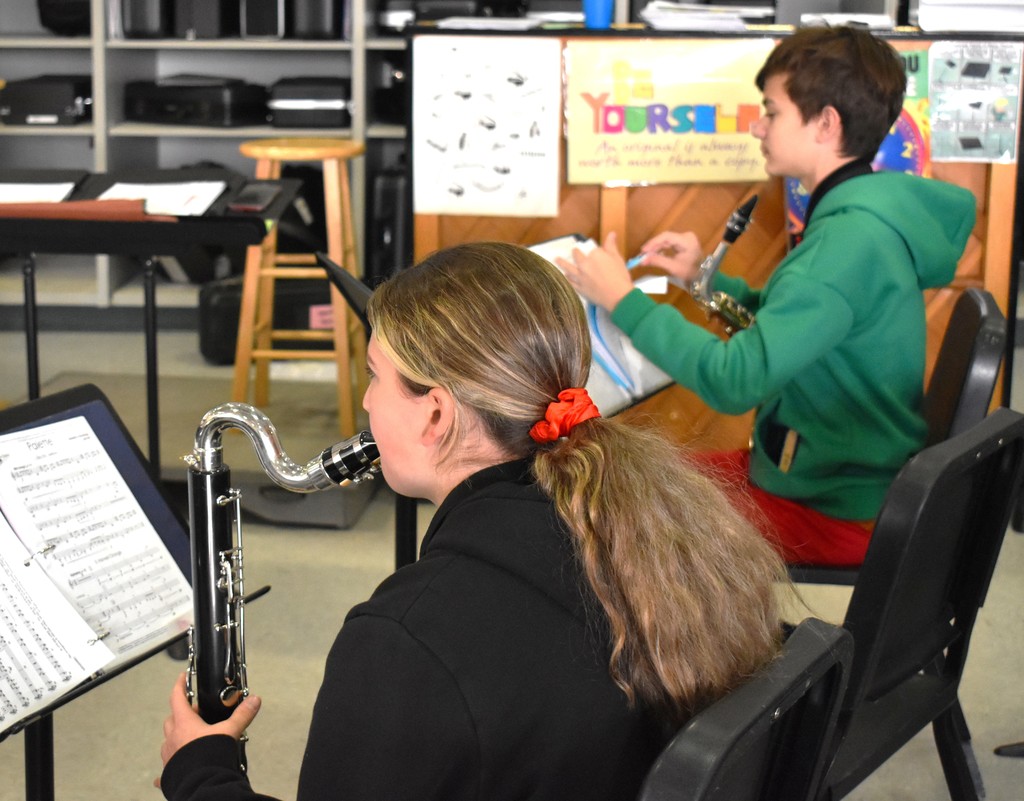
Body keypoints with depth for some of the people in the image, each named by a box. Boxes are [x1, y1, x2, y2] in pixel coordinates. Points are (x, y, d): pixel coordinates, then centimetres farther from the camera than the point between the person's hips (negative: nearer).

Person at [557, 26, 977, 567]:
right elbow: (790, 322, 19)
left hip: (835, 516, -9)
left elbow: (734, 380, -31)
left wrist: (623, 300, -20)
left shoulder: (852, 239, -27)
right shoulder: (861, 214, 5)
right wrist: (705, 280, 5)